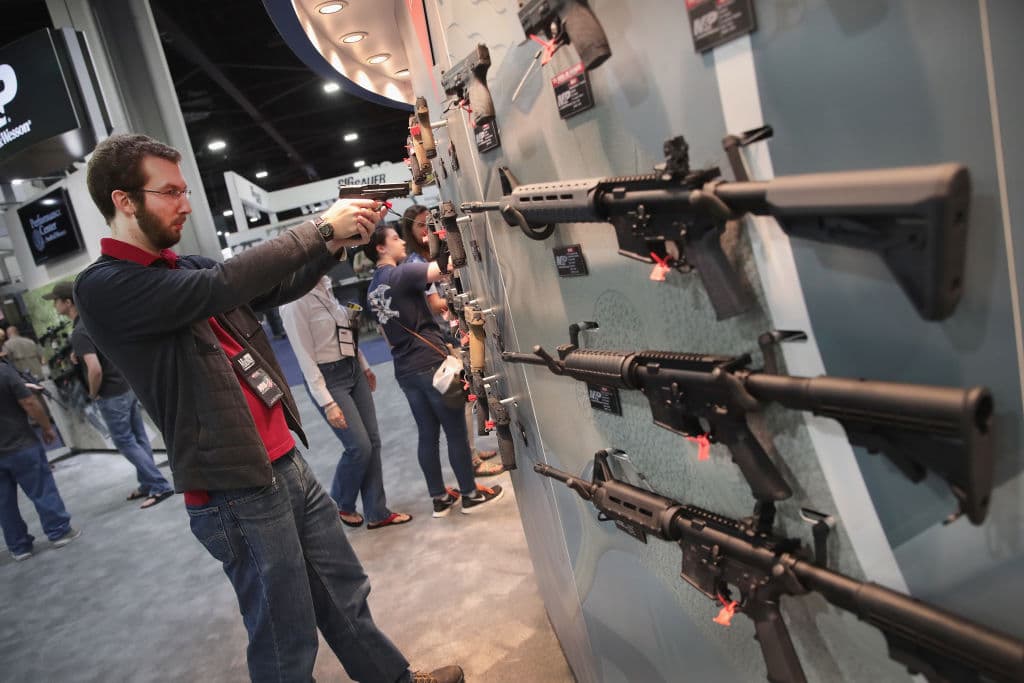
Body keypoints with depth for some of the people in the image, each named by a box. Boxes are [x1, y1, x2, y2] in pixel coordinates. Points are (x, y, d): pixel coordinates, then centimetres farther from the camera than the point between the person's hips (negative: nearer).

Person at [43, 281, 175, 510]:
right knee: (138, 438, 14)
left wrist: (93, 394, -13)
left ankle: (160, 486, 0)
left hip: (112, 394, -9)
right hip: (129, 385, 9)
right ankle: (148, 484, 24)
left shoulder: (79, 333, -21)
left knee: (125, 442, 0)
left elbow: (95, 370, -30)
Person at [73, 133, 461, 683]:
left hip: (287, 464, 8)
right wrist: (321, 228, -19)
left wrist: (335, 243, -8)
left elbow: (275, 289, 9)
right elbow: (224, 285, -25)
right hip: (236, 495, -8)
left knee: (346, 596, 22)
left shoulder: (185, 267, 12)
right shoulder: (103, 288, -13)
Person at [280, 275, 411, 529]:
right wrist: (327, 403, -18)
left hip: (353, 369, 8)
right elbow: (306, 358, -17)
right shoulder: (295, 303, -18)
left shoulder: (324, 286, 3)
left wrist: (364, 366, 21)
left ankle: (377, 513, 20)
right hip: (327, 379, -7)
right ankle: (340, 504, 22)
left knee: (373, 441, 8)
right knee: (359, 446, -6)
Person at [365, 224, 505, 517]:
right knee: (456, 431, 4)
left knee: (427, 434, 14)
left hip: (404, 370, 8)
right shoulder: (402, 273, -13)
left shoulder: (373, 289, 14)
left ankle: (440, 498, 21)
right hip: (431, 363, -8)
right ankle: (470, 494, 15)